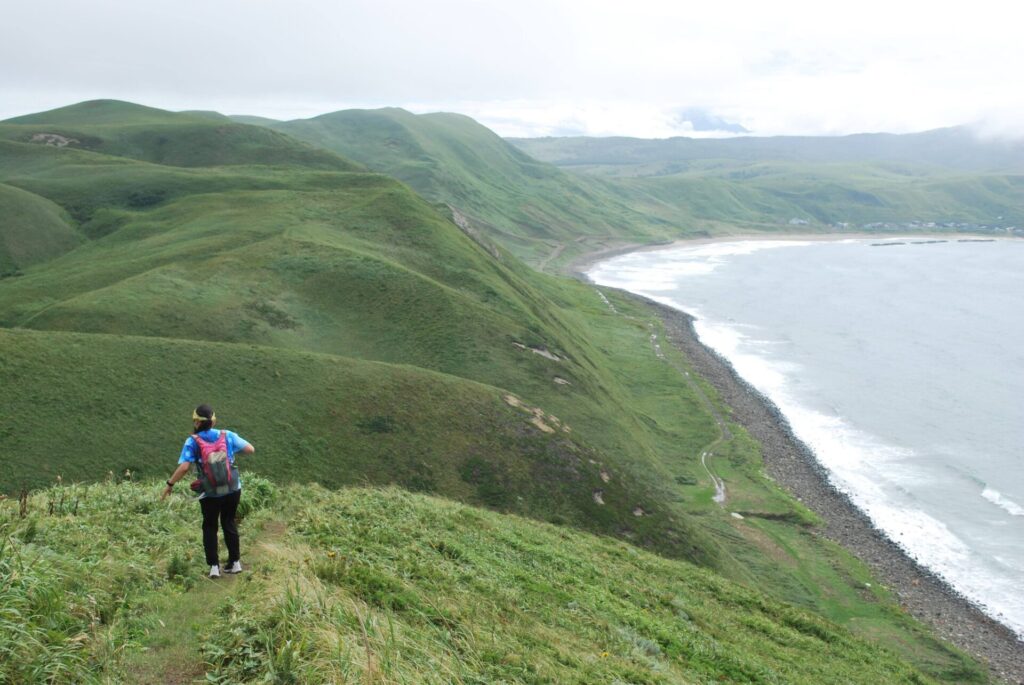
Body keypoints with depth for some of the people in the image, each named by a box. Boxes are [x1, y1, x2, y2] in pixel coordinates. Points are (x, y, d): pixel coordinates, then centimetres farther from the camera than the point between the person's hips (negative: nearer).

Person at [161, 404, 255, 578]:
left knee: (209, 527, 16)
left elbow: (184, 467, -19)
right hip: (233, 490, 2)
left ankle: (214, 566, 11)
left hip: (210, 493, -2)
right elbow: (250, 449, 1)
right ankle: (235, 562, 22)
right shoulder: (228, 436, -4)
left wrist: (169, 484, -7)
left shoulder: (192, 442, -10)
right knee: (229, 523, 19)